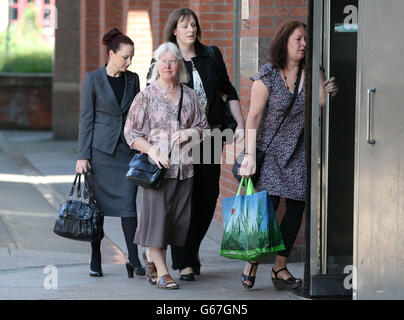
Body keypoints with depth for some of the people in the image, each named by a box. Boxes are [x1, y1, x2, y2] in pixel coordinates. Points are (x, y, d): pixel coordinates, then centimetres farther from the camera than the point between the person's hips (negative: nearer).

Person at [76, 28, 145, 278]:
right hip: (101, 149, -2)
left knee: (128, 202, -5)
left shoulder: (133, 79, 8)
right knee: (98, 203, 3)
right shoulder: (93, 79, -3)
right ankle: (96, 260, 13)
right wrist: (83, 156, -6)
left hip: (127, 149, 2)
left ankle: (134, 260, -4)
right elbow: (86, 118, -3)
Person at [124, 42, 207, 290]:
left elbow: (203, 127, 16)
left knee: (178, 217, 6)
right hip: (156, 166, -4)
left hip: (184, 166, 4)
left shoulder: (189, 95, 10)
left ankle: (151, 255, 27)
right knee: (157, 214, -7)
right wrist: (152, 151, -14)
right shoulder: (147, 96, -1)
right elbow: (131, 133, -1)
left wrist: (189, 133, -6)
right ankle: (162, 272, -2)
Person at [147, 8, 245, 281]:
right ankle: (184, 262, 3)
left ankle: (192, 250, 27)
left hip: (210, 136, 4)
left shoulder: (211, 56, 8)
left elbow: (228, 91, 15)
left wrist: (240, 125, 6)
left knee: (208, 196, 7)